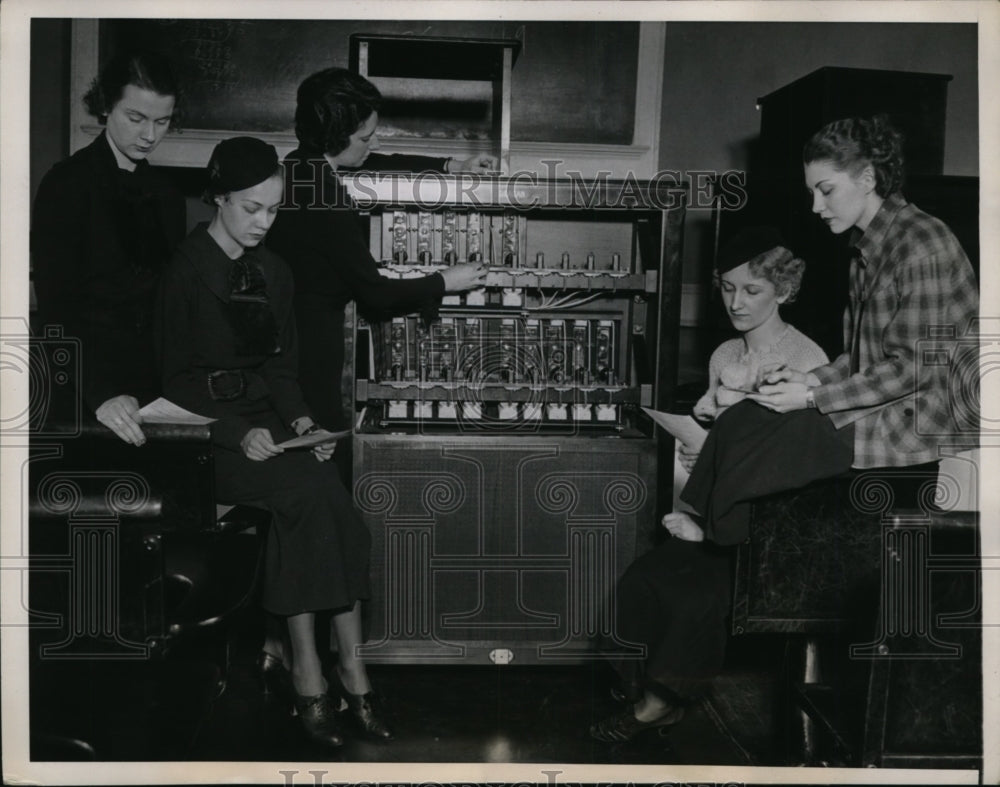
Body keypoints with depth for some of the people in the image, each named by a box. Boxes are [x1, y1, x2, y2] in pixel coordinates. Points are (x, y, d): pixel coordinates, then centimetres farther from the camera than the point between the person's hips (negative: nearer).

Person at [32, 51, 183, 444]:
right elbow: (56, 308, -15)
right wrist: (99, 394, -27)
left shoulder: (167, 194, 9)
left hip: (157, 387, 5)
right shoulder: (66, 184, -7)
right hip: (84, 394, -4)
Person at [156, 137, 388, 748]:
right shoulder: (185, 271, -5)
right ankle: (348, 665, -22)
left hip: (269, 425, 5)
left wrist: (299, 418, -3)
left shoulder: (274, 272, 13)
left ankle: (310, 667, -18)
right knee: (310, 491, -29)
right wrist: (238, 433, -19)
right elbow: (177, 381, -7)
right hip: (207, 434, -5)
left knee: (320, 494, -25)